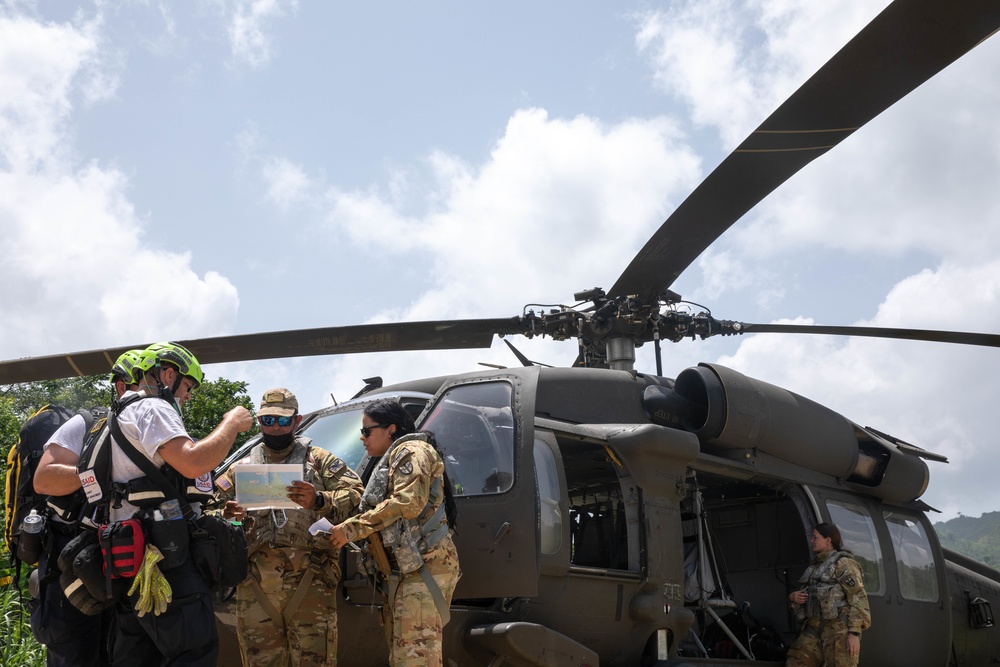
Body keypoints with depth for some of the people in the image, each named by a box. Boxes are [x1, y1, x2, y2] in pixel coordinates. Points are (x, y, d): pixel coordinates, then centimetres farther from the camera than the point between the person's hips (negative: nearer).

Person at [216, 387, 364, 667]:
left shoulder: (318, 460, 14)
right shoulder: (240, 469, 23)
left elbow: (355, 495, 1)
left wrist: (319, 501, -17)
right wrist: (226, 516, -4)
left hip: (309, 580, -3)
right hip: (255, 583, 3)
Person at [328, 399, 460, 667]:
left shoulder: (412, 451, -1)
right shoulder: (391, 461, 29)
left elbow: (408, 502, -17)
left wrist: (352, 528, -14)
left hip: (423, 567, -10)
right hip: (402, 571, 10)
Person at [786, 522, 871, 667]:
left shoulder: (843, 563, -3)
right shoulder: (815, 566, 22)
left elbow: (858, 599, -11)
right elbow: (806, 597, 30)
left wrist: (854, 633, -19)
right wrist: (792, 597, 5)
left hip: (839, 628, -8)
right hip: (814, 628, 8)